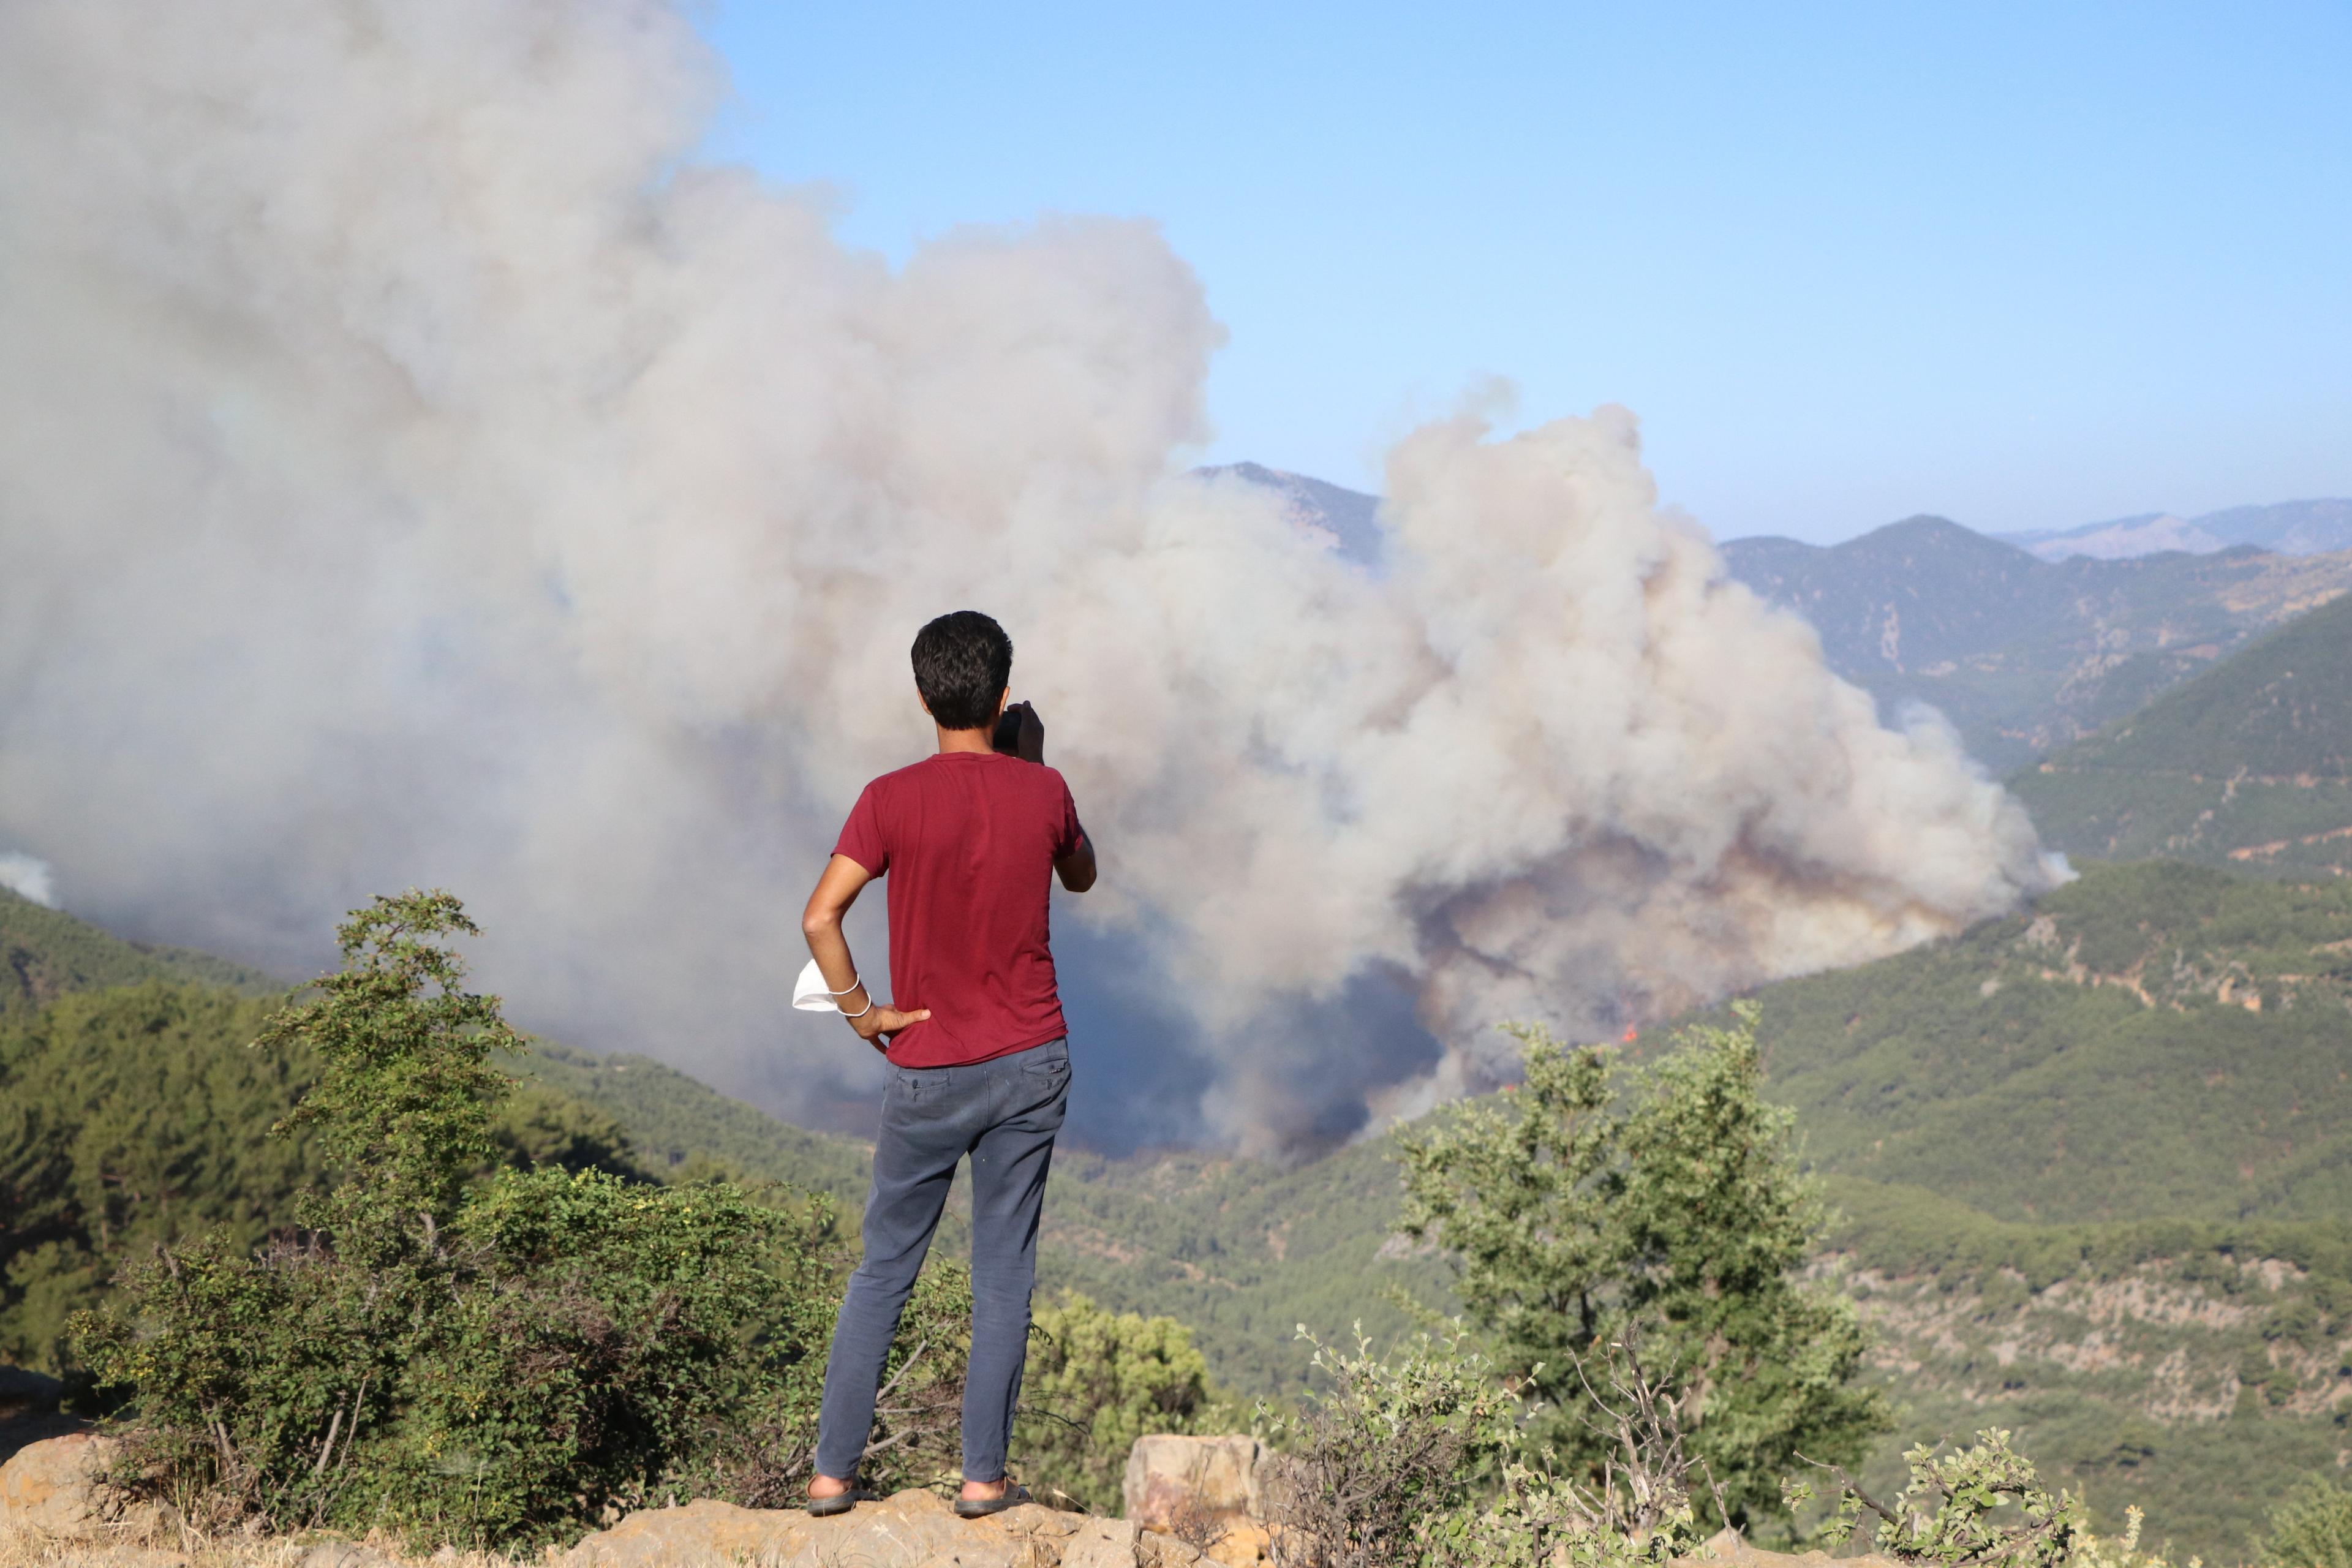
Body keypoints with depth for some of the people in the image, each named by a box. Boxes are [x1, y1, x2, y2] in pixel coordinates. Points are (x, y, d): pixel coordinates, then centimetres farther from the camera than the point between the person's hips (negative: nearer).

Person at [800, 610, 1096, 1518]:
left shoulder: (892, 799, -9)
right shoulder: (1044, 793, -2)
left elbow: (819, 916, -17)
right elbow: (1081, 876, 19)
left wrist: (859, 1010, -6)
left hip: (930, 1072, -1)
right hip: (1032, 1063, 1)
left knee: (884, 1270, 10)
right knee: (1004, 1273, 7)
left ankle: (833, 1472, 11)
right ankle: (984, 1476, 9)